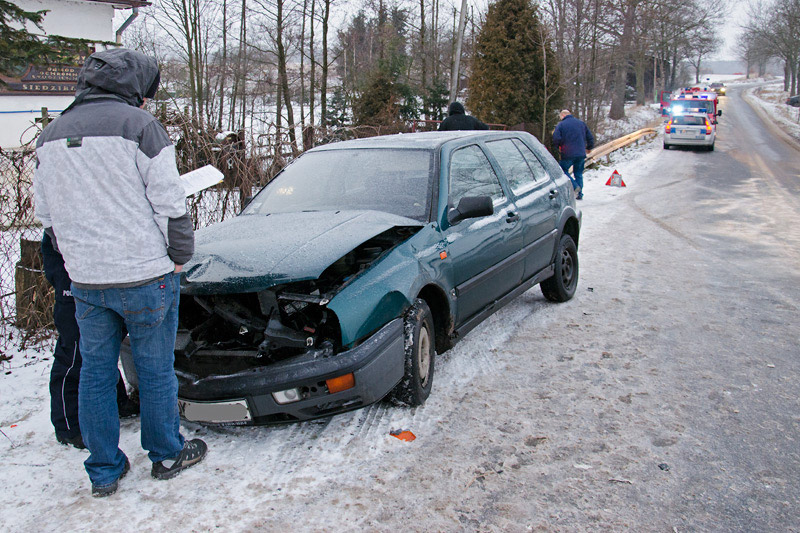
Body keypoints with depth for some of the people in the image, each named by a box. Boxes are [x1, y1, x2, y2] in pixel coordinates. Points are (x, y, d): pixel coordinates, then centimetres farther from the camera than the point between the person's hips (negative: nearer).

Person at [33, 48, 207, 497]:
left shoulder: (51, 135, 11)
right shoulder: (139, 125, -10)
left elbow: (46, 214, 15)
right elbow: (169, 203, -12)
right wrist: (180, 255, 1)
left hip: (85, 281, 6)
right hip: (145, 275, -5)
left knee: (95, 372, 14)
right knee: (156, 369, 10)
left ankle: (104, 471, 25)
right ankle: (167, 455, 27)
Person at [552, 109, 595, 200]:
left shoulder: (561, 125, -4)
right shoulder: (582, 123, 11)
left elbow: (556, 139, -14)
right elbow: (590, 137, 13)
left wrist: (558, 148, 5)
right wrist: (589, 147, 29)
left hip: (567, 154, -5)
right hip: (581, 154, 5)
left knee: (563, 170, 9)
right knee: (578, 173, 15)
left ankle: (575, 187, -9)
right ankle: (579, 194, 13)